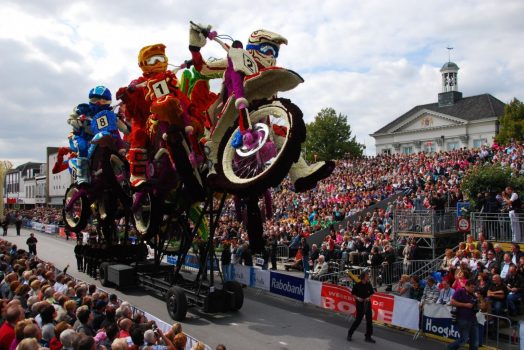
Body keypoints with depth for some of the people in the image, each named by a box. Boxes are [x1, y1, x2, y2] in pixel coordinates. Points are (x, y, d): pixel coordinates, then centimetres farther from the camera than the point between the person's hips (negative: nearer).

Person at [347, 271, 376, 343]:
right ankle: (350, 333, 20)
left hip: (367, 303, 4)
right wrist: (357, 298, -19)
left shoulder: (369, 285, -1)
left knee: (369, 320, 6)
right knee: (358, 319, 0)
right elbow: (353, 294, -2)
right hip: (360, 304, -4)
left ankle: (368, 337, 20)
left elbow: (371, 293, 10)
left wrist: (369, 298, -9)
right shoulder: (357, 285, -11)